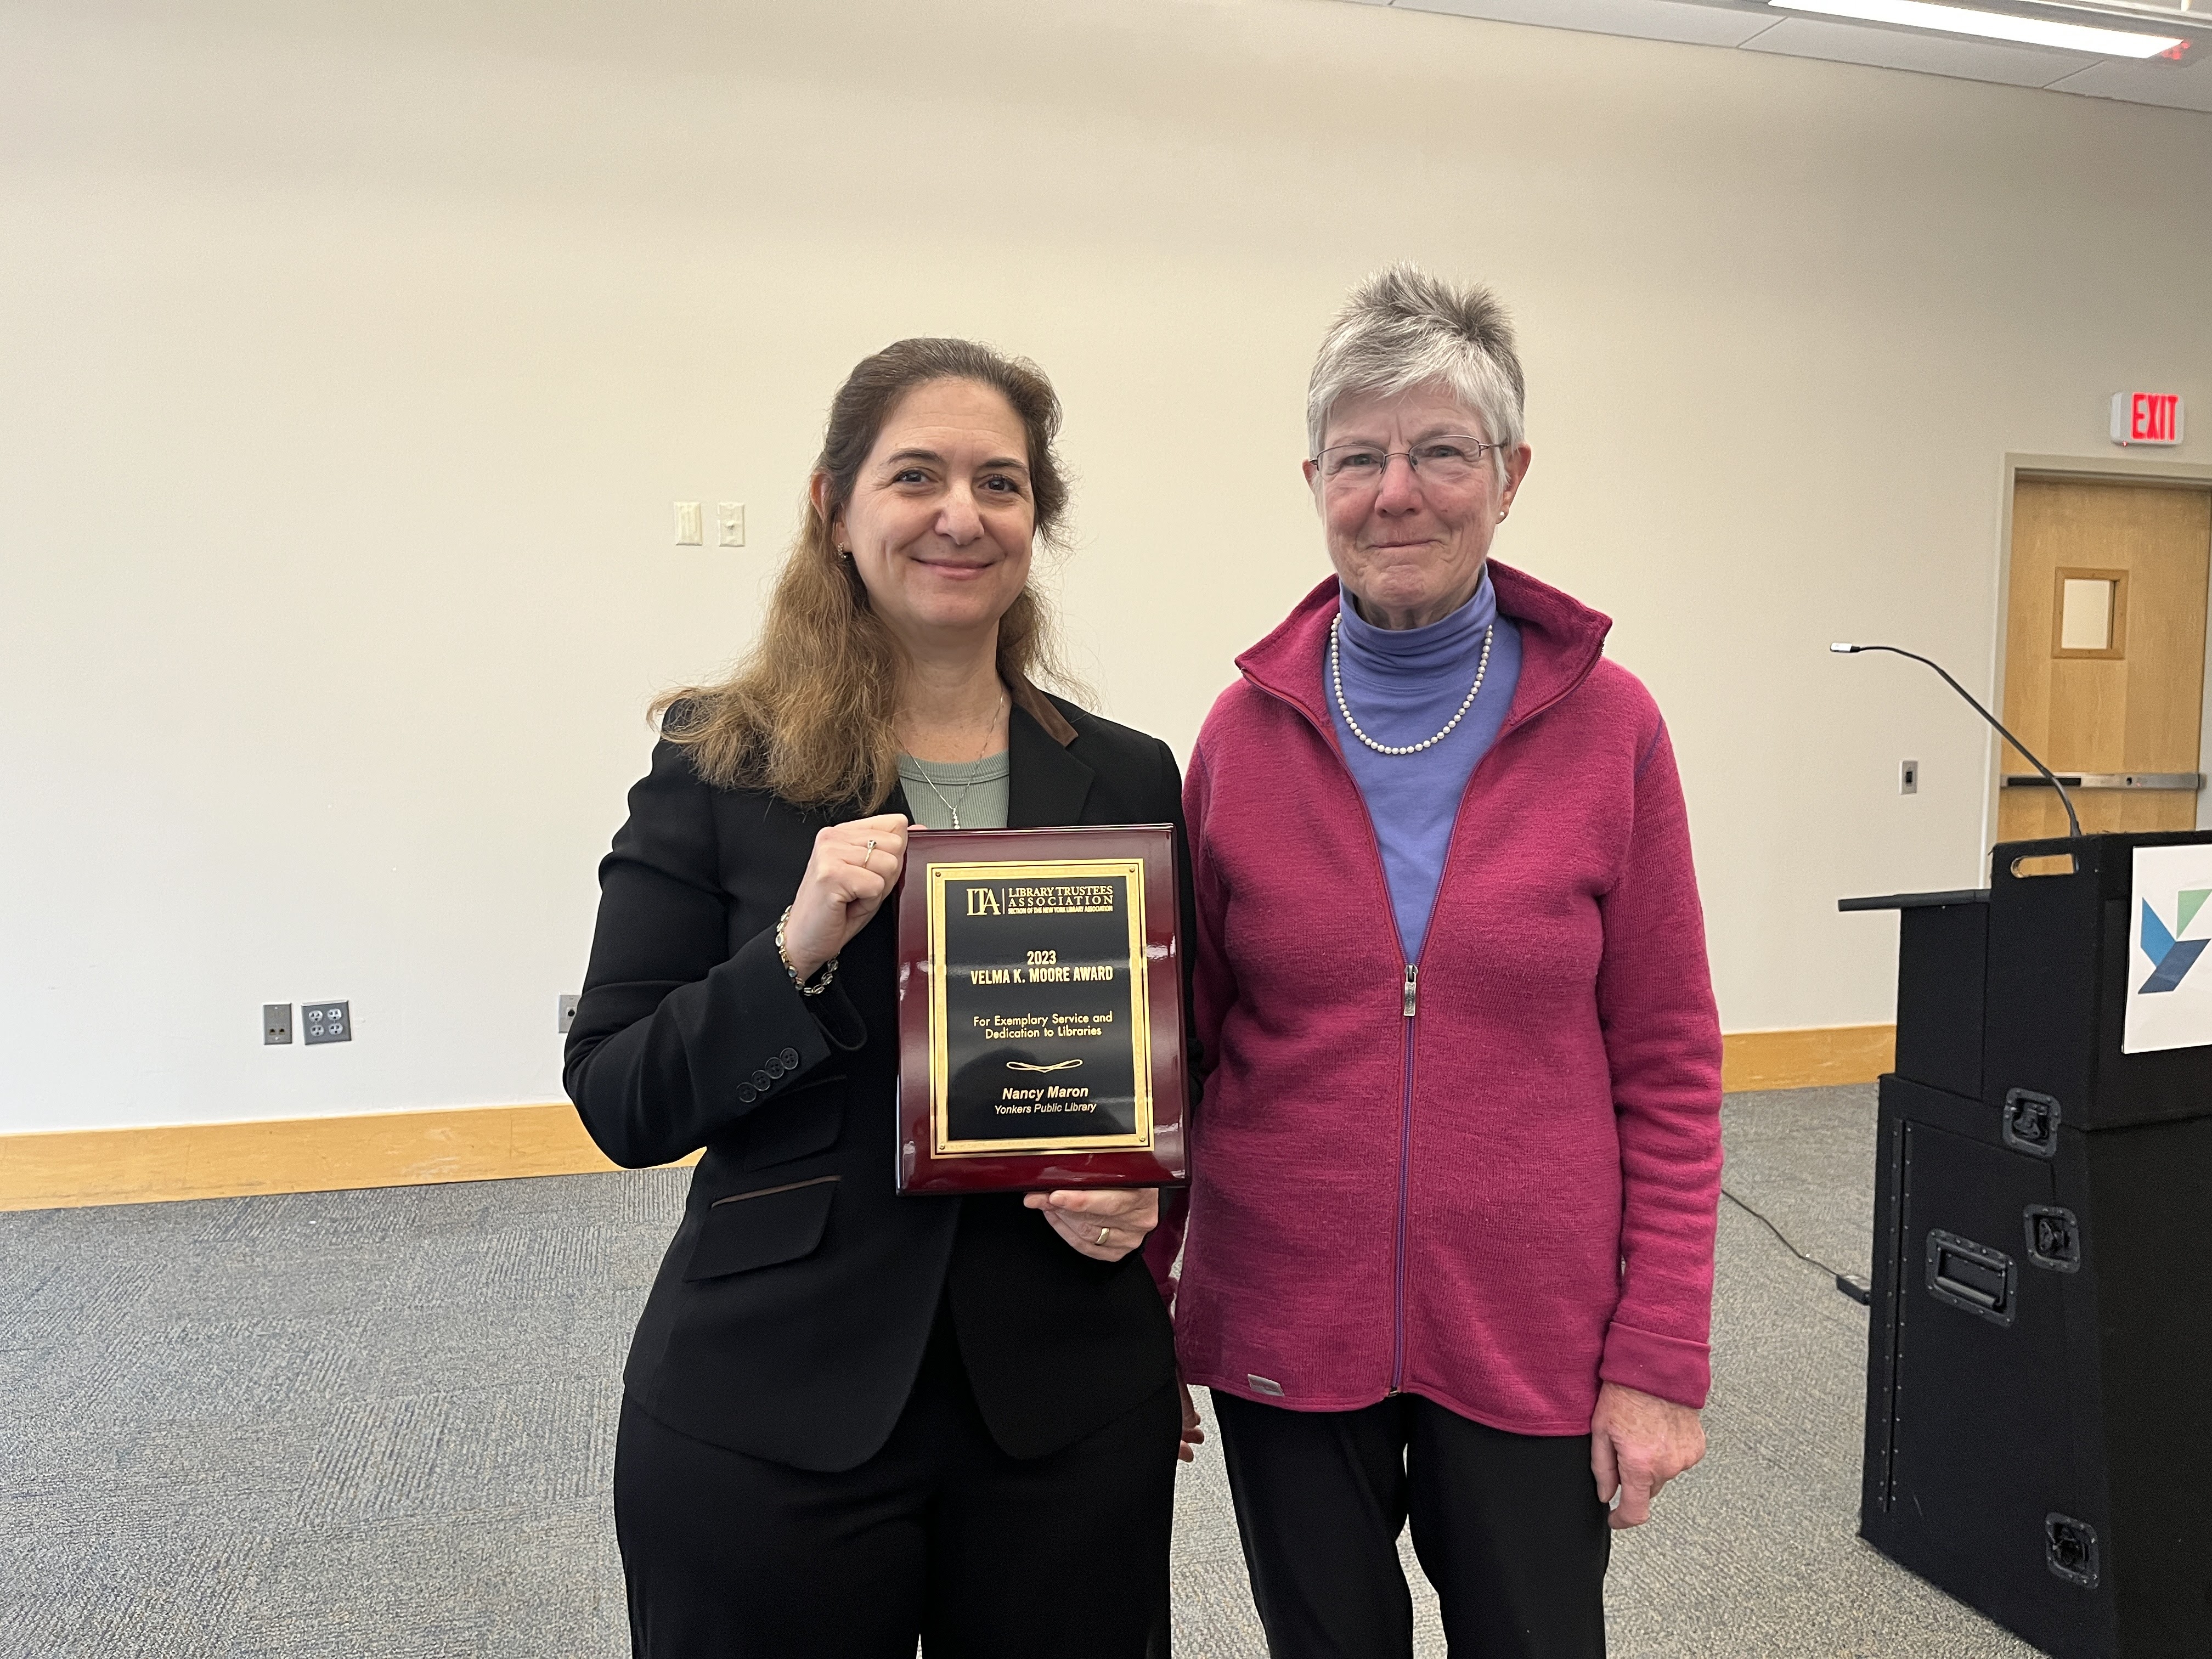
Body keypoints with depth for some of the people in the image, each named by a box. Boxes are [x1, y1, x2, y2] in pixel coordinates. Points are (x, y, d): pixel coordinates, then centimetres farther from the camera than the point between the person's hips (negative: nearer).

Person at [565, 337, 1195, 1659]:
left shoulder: (1129, 780, 1)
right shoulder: (722, 768, -5)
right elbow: (619, 1108, -7)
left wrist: (1141, 1190, -9)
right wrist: (797, 951, -21)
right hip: (766, 1414, -2)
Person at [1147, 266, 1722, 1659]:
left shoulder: (1607, 724, -6)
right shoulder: (1247, 729, -3)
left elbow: (1667, 1067, -3)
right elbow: (1183, 1036, 4)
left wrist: (1662, 1360, -6)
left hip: (1531, 1335, -1)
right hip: (1283, 1327, 1)